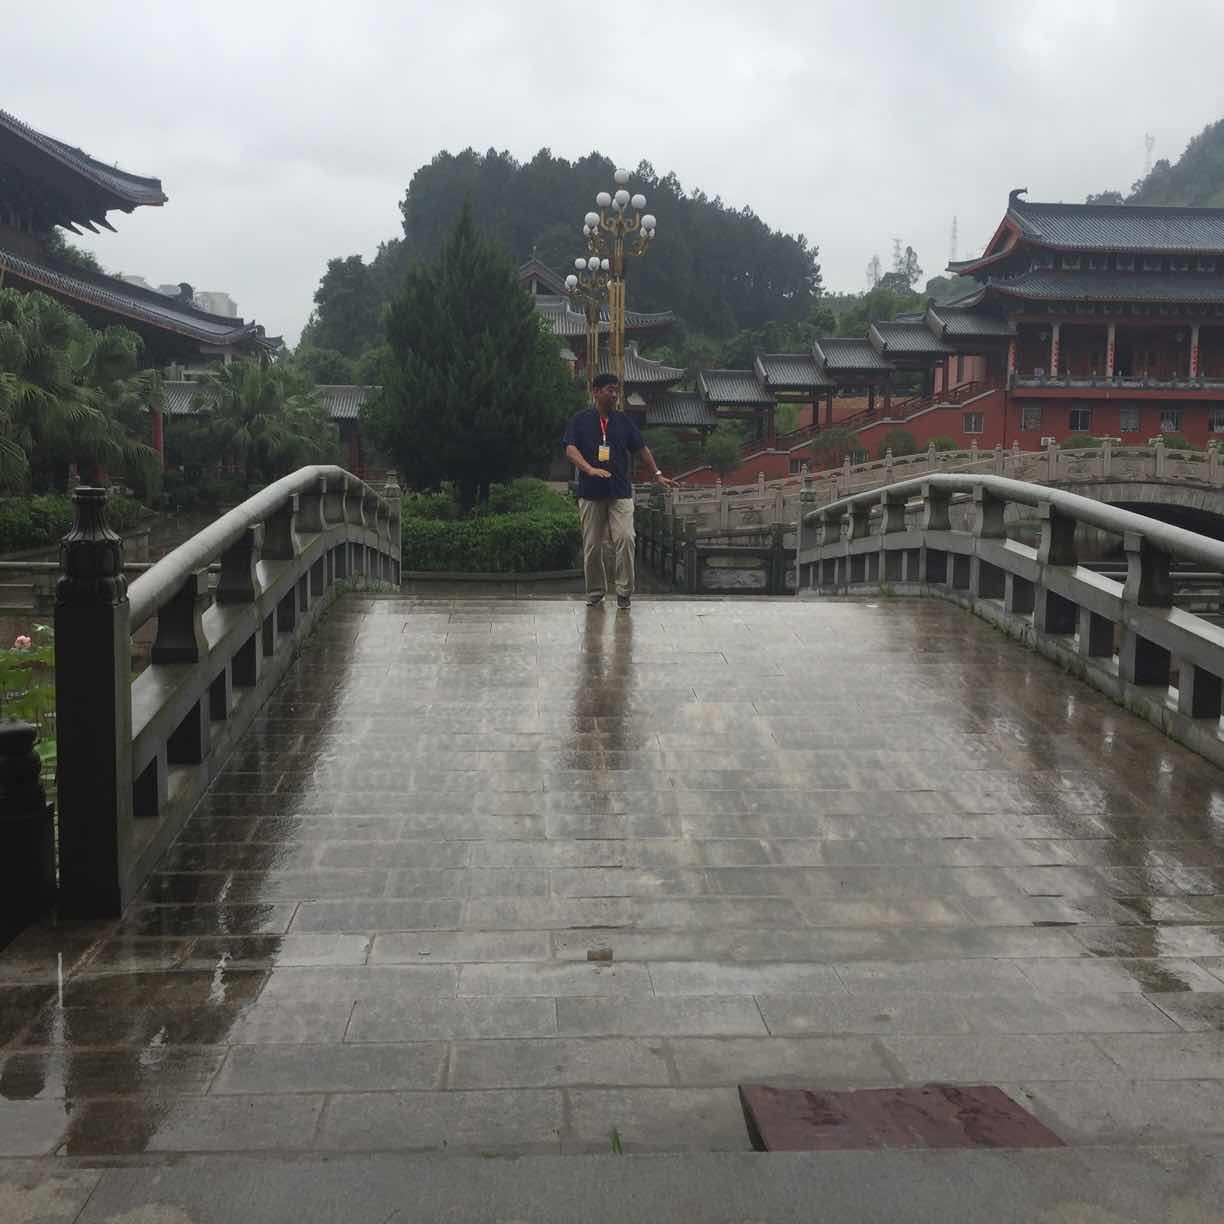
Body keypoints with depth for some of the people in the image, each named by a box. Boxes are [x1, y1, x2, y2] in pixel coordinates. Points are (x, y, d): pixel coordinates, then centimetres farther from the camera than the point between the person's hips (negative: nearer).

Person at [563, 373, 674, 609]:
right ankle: (595, 592, 18)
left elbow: (642, 448, 15)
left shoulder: (623, 421, 11)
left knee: (625, 538, -13)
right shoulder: (580, 420, 3)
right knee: (592, 546, 4)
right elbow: (570, 450, -8)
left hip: (621, 492, 1)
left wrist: (657, 474, 10)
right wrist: (590, 469, -24)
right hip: (590, 493, -1)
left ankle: (624, 592, -5)